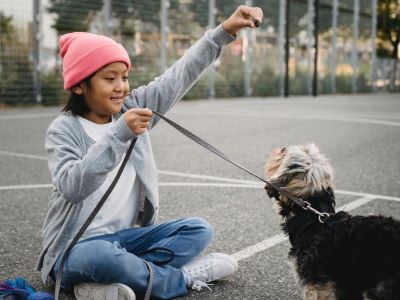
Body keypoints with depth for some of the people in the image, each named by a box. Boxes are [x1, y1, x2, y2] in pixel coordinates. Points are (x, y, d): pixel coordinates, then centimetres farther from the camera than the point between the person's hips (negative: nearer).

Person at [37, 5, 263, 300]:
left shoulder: (133, 108, 3)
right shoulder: (64, 129, -11)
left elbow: (180, 75, -4)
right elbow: (72, 186, -27)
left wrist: (225, 30, -13)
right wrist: (118, 135, -33)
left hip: (128, 237, 6)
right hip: (77, 248, -6)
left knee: (199, 230, -9)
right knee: (100, 256, -38)